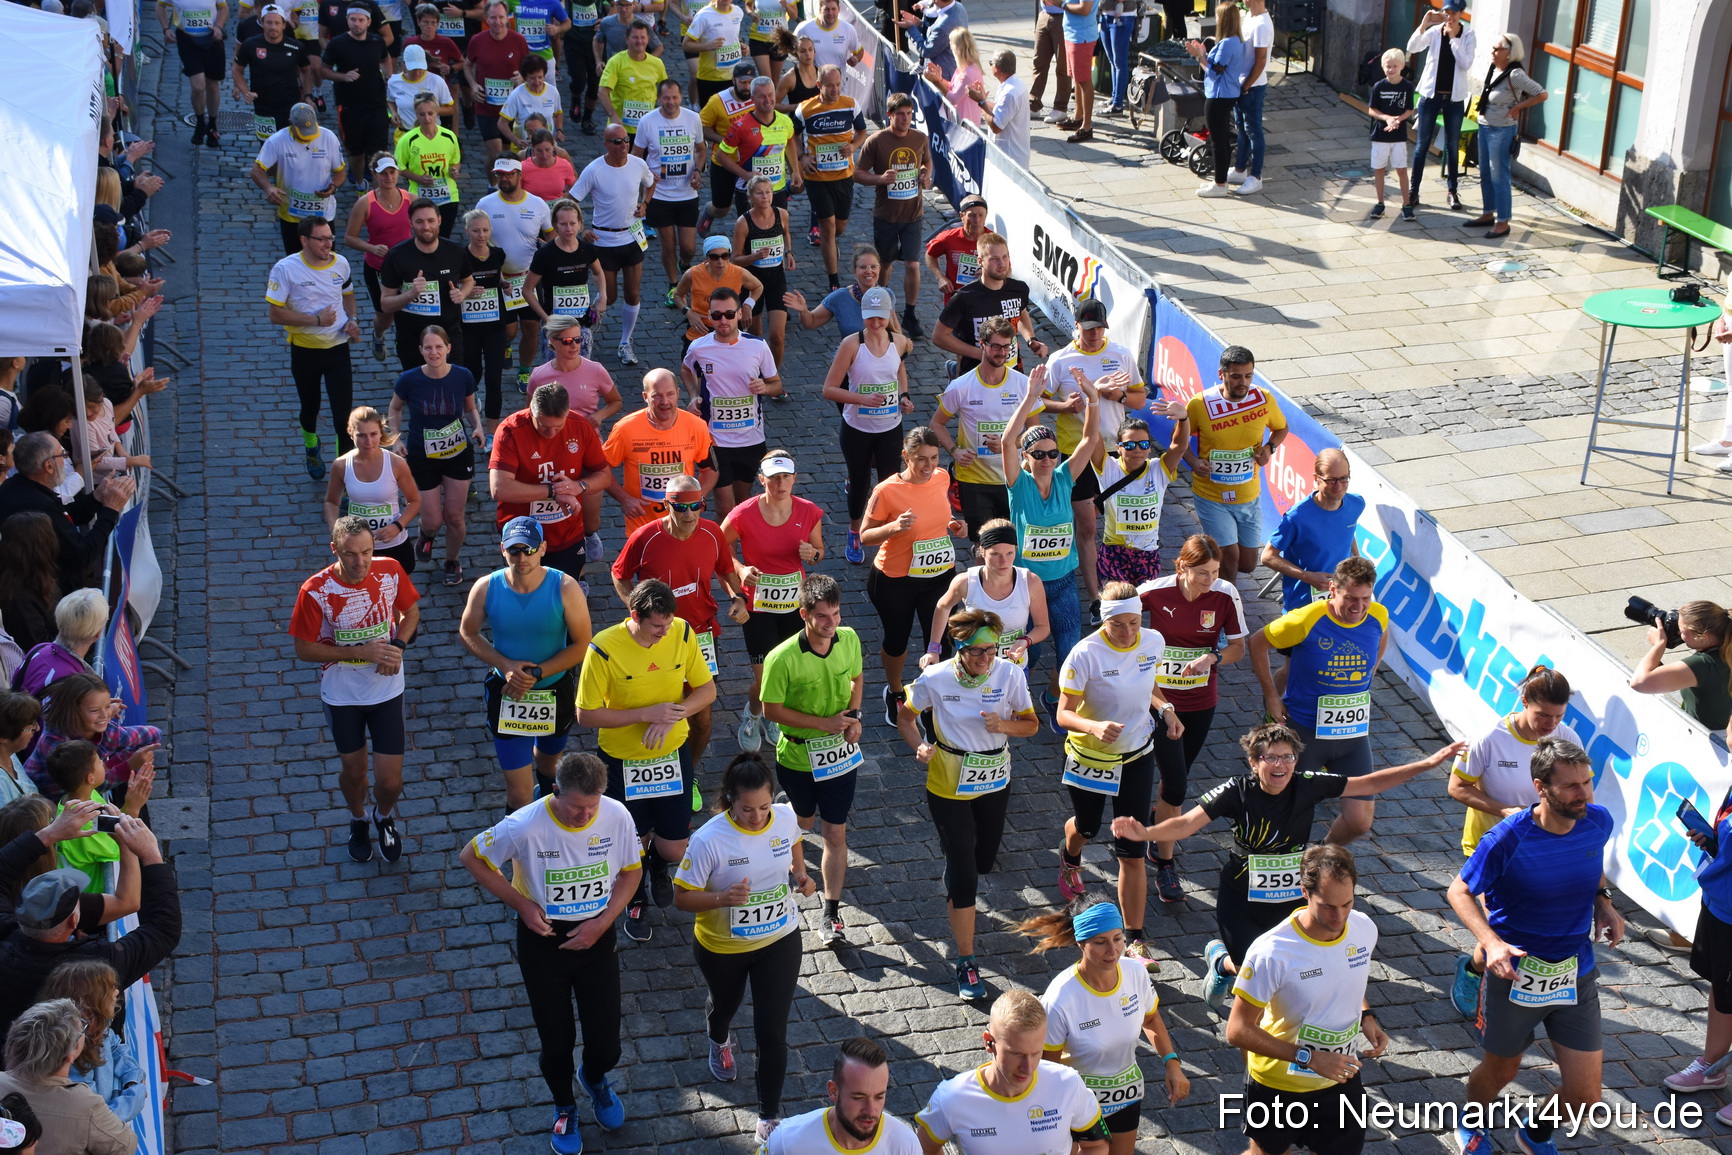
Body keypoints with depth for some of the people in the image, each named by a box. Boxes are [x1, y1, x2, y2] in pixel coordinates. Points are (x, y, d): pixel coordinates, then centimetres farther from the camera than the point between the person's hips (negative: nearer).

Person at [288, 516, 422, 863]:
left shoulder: (390, 571, -15)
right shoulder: (315, 591, -22)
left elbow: (411, 612, 4)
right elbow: (304, 650, -15)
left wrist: (398, 646, -16)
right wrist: (363, 652, -23)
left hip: (386, 690, 1)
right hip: (341, 695, -1)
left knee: (390, 780, 3)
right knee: (354, 772, 18)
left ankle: (385, 816, 39)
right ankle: (358, 820, 52)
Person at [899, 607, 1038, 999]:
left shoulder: (1010, 674, -14)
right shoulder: (935, 679, -19)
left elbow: (1031, 724, -3)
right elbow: (906, 716, -2)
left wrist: (1003, 725, -24)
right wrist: (920, 748, -21)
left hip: (995, 782, 3)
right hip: (949, 786, -3)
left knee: (984, 862, 20)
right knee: (963, 877, -3)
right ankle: (966, 962, 11)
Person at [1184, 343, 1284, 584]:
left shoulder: (1265, 400, -9)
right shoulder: (1200, 404, -17)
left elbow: (1281, 428, 11)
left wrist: (1269, 447, -10)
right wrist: (1193, 461, -19)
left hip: (1249, 498, 4)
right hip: (1212, 497, -3)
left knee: (1247, 564, 11)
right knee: (1231, 556, -10)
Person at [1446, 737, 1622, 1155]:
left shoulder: (1599, 822, -11)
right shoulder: (1507, 840, -24)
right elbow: (1460, 891, -12)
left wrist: (1604, 901, -5)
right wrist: (1491, 942, -27)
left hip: (1578, 975, 3)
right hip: (1516, 975, -3)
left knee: (1584, 1096, 5)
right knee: (1502, 1069, 20)